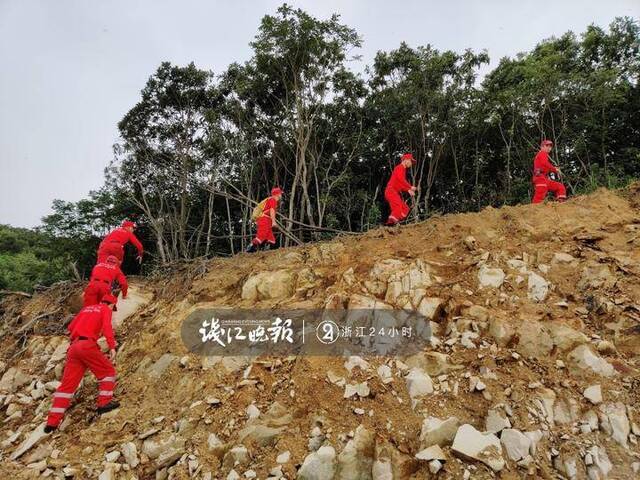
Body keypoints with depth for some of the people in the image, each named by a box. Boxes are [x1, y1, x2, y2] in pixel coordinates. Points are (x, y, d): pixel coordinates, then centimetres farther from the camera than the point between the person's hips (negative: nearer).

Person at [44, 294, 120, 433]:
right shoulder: (105, 310, 7)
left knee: (67, 384, 9)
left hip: (73, 347, 7)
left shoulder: (86, 308, 27)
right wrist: (112, 347, -18)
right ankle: (104, 403, 3)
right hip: (88, 345, -7)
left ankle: (52, 421, 8)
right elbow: (107, 327, -11)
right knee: (108, 371, 10)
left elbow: (71, 327, 28)